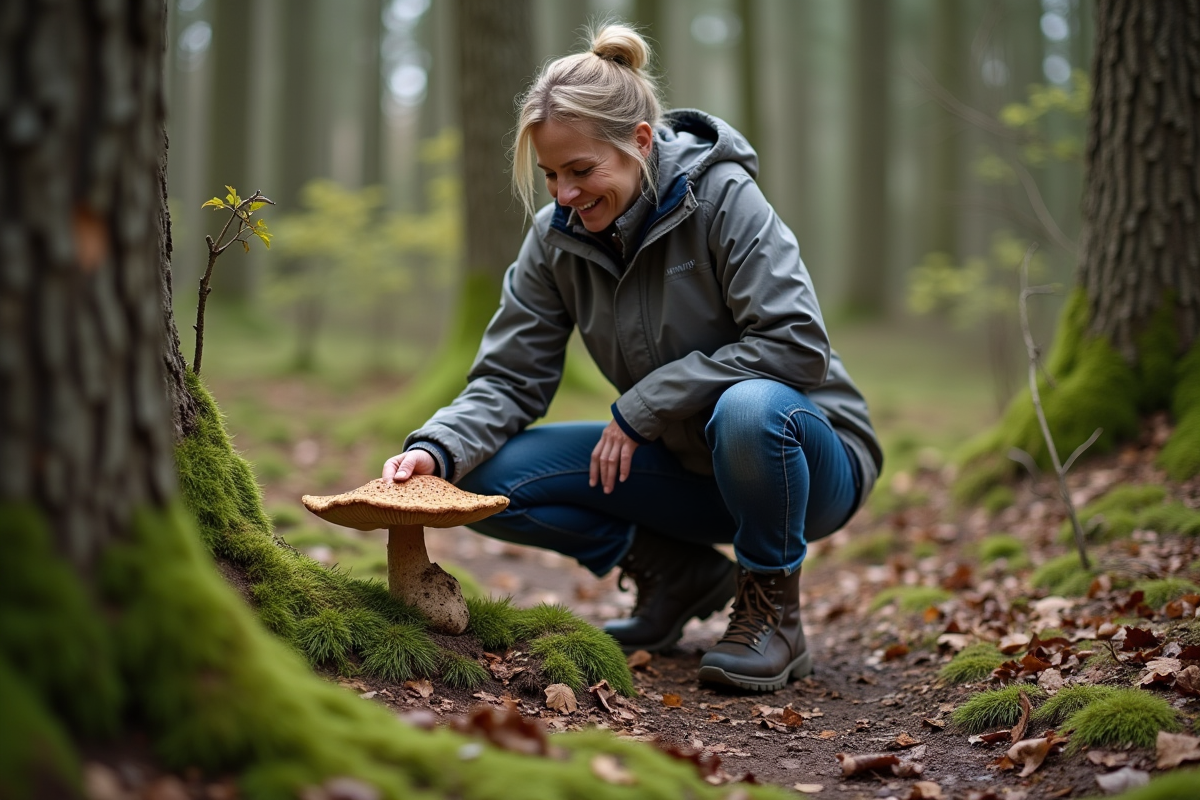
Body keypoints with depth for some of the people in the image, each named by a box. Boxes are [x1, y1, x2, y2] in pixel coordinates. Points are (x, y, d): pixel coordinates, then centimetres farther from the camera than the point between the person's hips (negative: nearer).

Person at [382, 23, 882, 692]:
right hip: (687, 467, 5)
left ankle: (772, 613, -12)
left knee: (750, 408, -41)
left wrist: (644, 404, -24)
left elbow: (798, 346, -27)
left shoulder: (724, 197, -20)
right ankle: (683, 575, 7)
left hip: (809, 459, -5)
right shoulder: (556, 238, -5)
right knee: (488, 477, -12)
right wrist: (436, 448, -24)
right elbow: (509, 379, -4)